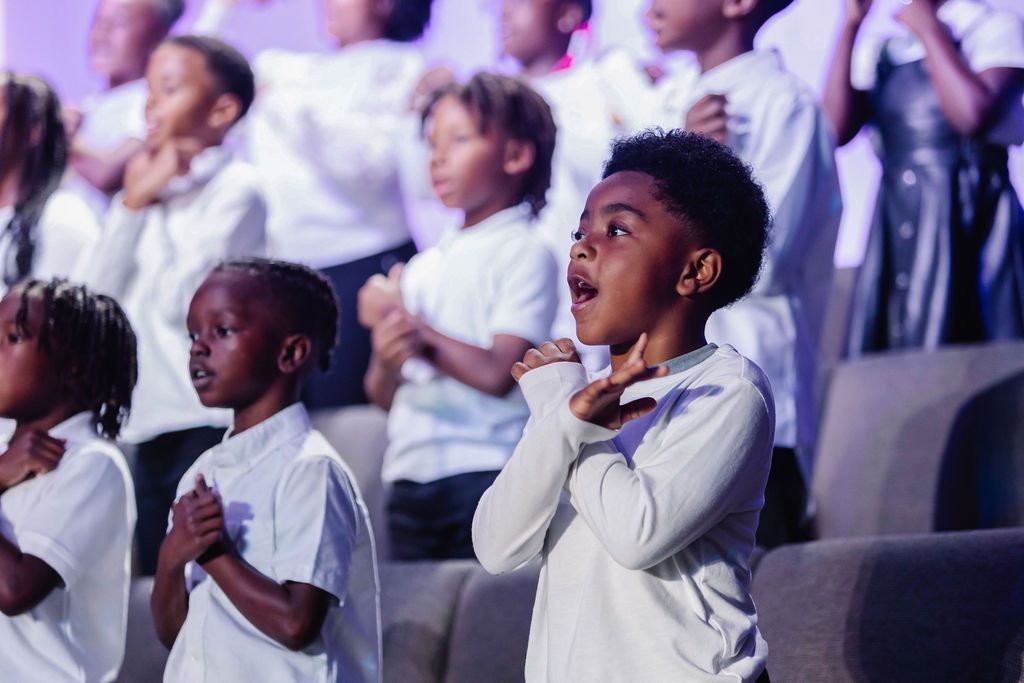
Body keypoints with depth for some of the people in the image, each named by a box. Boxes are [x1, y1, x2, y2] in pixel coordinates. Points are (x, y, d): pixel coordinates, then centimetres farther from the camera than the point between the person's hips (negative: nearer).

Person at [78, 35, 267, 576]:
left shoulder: (235, 189, -6)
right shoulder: (152, 186, 16)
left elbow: (181, 300, -17)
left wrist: (144, 201, -6)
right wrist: (133, 205, 0)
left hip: (207, 424, -7)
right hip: (149, 424, 7)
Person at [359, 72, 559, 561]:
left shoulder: (522, 254, -2)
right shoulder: (424, 267, 18)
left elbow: (498, 374, -14)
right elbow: (382, 394, 13)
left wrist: (408, 322, -6)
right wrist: (387, 359, -11)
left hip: (483, 470, -6)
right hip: (408, 476, 6)